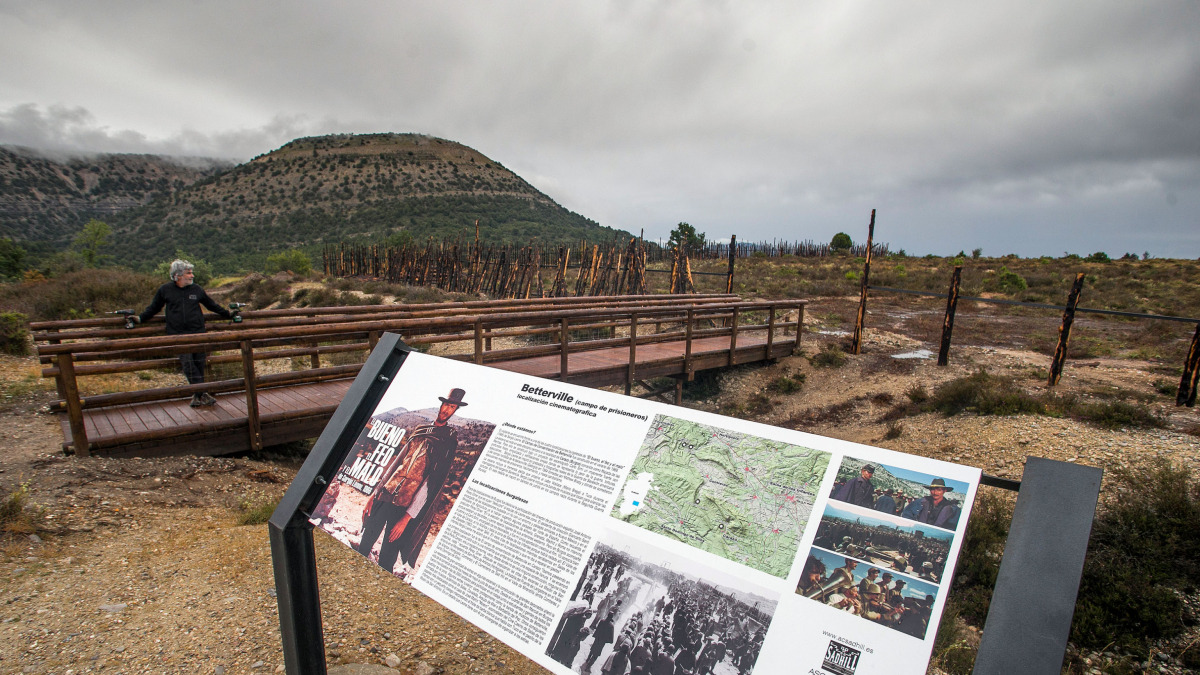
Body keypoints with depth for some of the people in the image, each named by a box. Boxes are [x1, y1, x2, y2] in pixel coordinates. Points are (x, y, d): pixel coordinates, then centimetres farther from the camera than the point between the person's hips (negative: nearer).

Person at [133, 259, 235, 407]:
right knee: (187, 363, -10)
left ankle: (198, 394, 10)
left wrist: (228, 314, 26)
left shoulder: (196, 289, 10)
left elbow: (212, 305, 23)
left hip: (198, 333, 2)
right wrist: (140, 318, 7)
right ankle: (202, 394, -9)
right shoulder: (165, 290, 5)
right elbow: (153, 308, 18)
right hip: (178, 335, -1)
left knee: (199, 363, 0)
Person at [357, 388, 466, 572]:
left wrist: (408, 517, -13)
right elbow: (396, 461, 16)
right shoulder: (419, 430, 13)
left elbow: (434, 481, -9)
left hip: (405, 507, -4)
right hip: (384, 496, 5)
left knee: (385, 560, 1)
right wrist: (373, 494, 10)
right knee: (363, 547, 10)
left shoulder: (450, 439, -4)